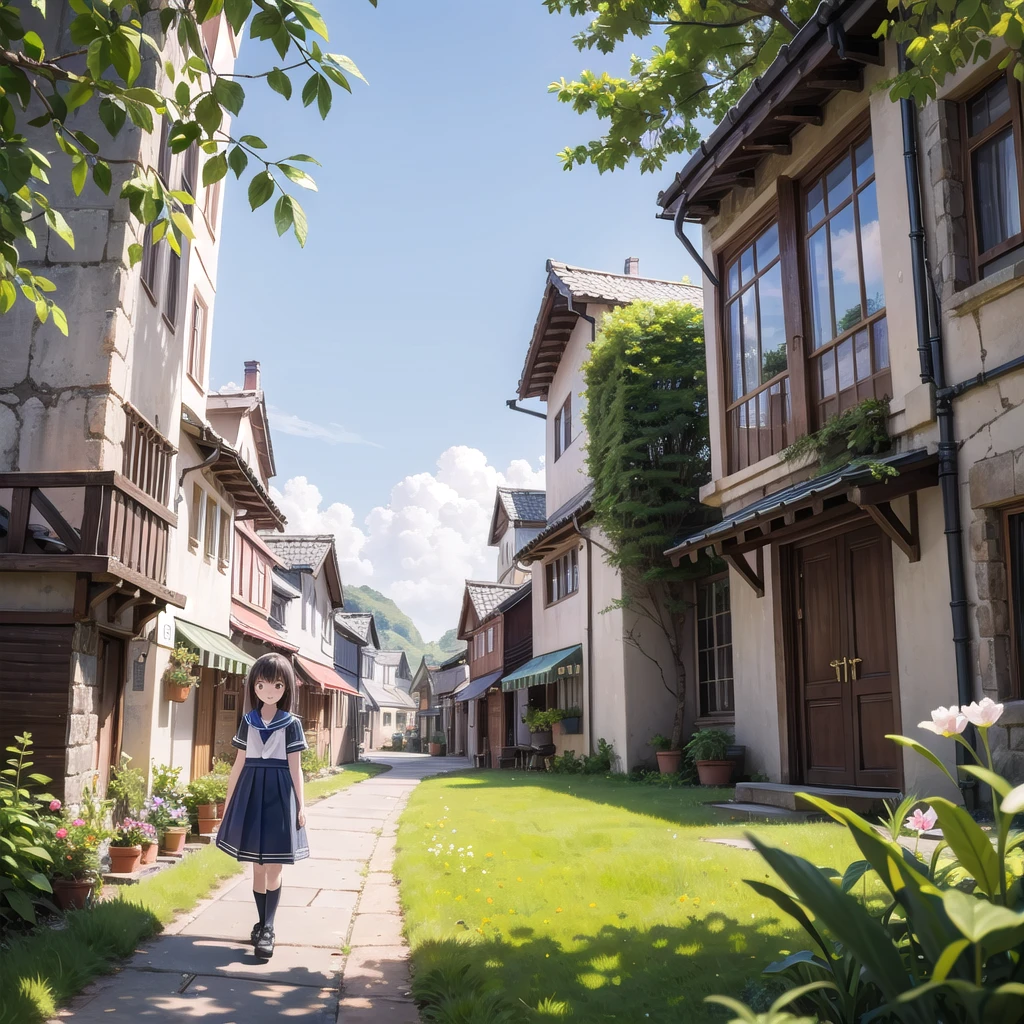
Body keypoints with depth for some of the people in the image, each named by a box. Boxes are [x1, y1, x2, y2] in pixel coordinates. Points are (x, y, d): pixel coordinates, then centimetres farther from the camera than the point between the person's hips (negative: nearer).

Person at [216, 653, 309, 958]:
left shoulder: (291, 724, -2)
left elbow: (295, 767, -1)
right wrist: (229, 798, 9)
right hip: (251, 792, 3)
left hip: (279, 794, -3)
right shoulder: (248, 721, 5)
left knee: (274, 866, -2)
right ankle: (263, 923, 21)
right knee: (257, 865, 9)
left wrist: (300, 805, -4)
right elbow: (239, 762, 9)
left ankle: (267, 928, 2)